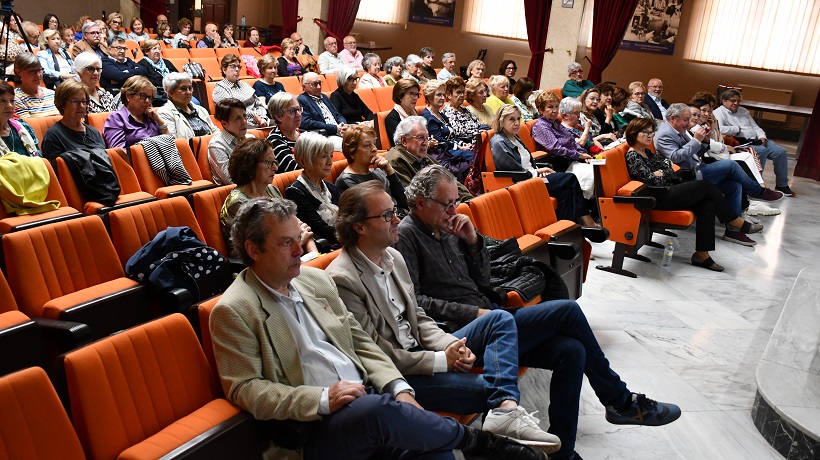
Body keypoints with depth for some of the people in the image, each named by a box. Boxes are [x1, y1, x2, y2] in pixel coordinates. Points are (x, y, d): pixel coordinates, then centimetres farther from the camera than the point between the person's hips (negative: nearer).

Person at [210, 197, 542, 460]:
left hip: (367, 402, 5)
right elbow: (244, 389, -8)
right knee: (377, 408, -32)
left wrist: (398, 388, -1)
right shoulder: (233, 311, -3)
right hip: (313, 430, -5)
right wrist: (322, 399, -19)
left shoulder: (316, 279, 14)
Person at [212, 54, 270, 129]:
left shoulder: (244, 85, 26)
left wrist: (263, 118, 0)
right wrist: (254, 115, -12)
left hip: (260, 121, 7)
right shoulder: (219, 88, 6)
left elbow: (259, 104, 20)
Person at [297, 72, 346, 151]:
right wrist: (335, 128, -15)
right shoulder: (301, 100, 1)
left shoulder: (324, 97, 26)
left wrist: (344, 125, -1)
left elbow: (337, 115, 25)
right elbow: (307, 123, -12)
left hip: (340, 132, 8)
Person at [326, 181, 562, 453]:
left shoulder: (393, 257, 7)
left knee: (500, 320, -5)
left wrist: (451, 347, -7)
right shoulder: (342, 279, -19)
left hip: (421, 352, 9)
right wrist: (442, 361, -16)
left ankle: (506, 409, -23)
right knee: (488, 388, -23)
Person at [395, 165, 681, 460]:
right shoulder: (406, 236, -8)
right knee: (567, 311, -13)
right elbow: (412, 301, -19)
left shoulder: (446, 229, 16)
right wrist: (472, 312, -19)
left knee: (571, 350, -9)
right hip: (465, 334, -9)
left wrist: (472, 240, 2)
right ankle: (620, 401, 7)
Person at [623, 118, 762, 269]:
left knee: (707, 204, -11)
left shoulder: (647, 152, 19)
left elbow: (668, 166, 16)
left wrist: (661, 173, -4)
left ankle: (702, 254, -12)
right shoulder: (632, 157, -10)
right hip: (659, 199, -9)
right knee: (706, 186, -11)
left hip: (666, 192, 9)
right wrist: (664, 175, 1)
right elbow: (652, 180, -18)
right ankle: (736, 222, 5)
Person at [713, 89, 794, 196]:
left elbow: (755, 127, 23)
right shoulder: (719, 112, -4)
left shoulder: (743, 110, 23)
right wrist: (737, 129, -10)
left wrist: (762, 136, 2)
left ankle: (782, 185, 6)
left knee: (781, 152, -7)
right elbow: (720, 129, -24)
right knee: (761, 151, -33)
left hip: (756, 140, 8)